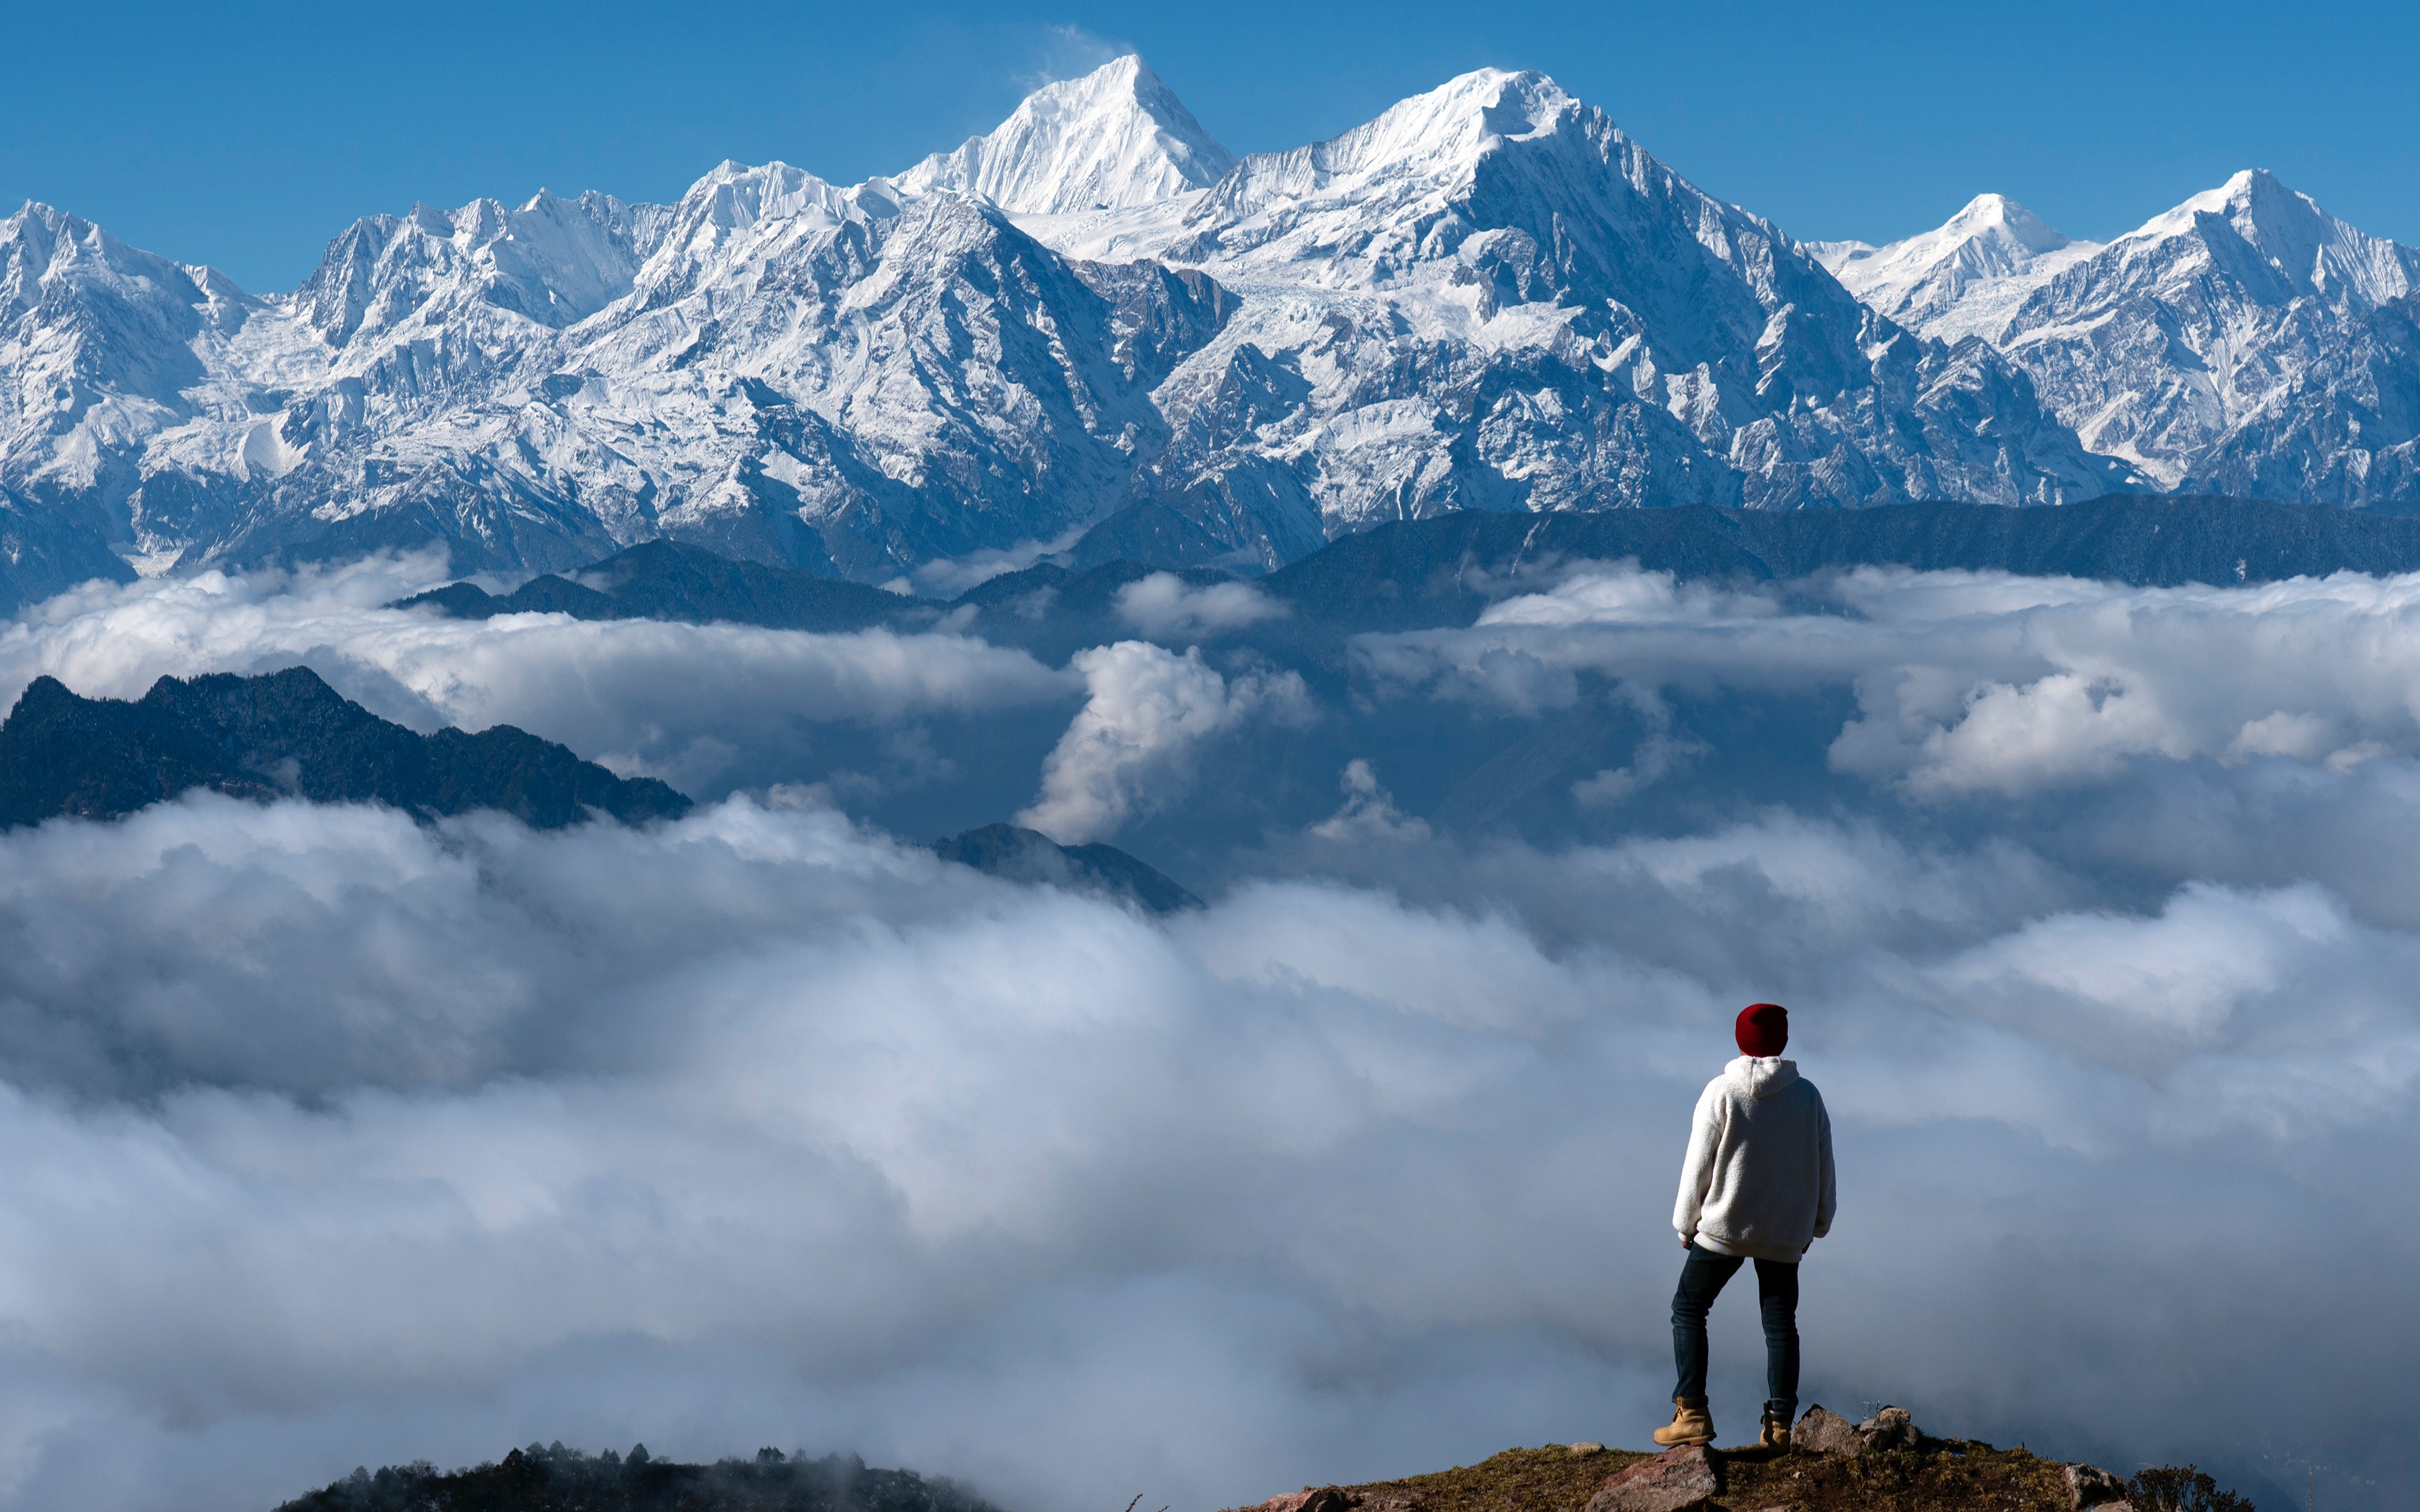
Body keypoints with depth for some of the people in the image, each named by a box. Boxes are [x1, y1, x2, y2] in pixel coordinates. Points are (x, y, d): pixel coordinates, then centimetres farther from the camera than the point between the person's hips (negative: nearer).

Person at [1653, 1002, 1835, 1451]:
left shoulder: (1721, 1093, -11)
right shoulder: (1807, 1096, -1)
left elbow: (1699, 1165, -8)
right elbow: (1822, 1167, 6)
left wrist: (1686, 1223, 4)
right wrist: (1815, 1224, 19)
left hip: (1723, 1227, -3)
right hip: (1785, 1235, 3)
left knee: (1688, 1308, 9)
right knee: (1780, 1321, 12)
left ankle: (1692, 1413, 0)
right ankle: (1779, 1424, 7)